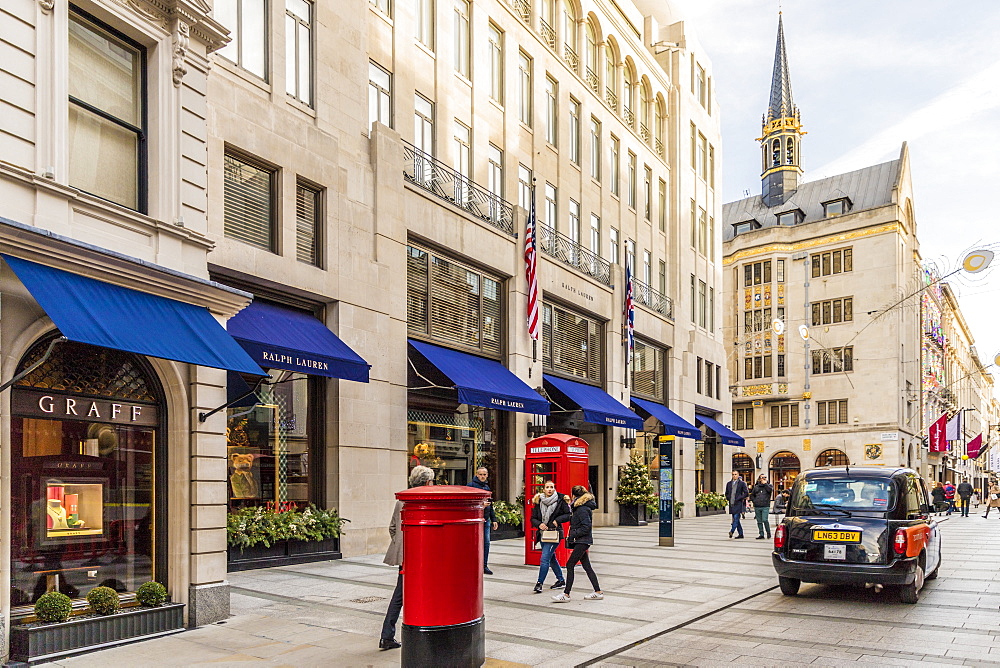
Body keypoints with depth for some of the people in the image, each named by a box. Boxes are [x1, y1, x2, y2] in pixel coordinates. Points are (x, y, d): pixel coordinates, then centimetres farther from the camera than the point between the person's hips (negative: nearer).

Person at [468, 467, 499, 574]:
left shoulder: (487, 487, 18)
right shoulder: (471, 486, -5)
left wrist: (494, 519, 20)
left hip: (486, 519, 7)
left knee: (486, 542, 6)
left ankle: (484, 566, 14)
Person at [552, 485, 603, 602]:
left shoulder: (582, 509, -17)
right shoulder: (582, 507, 14)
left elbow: (587, 527, -22)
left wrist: (573, 535, -17)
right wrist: (572, 536, 13)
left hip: (582, 541, -10)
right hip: (582, 541, 10)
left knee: (570, 565, -8)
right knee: (587, 566, 12)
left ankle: (566, 594, -6)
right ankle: (598, 592, 16)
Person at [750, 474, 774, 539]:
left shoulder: (769, 485, 8)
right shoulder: (756, 487, 14)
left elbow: (770, 490, -15)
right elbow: (751, 495, 21)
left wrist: (765, 483, -7)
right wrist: (754, 501, 5)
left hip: (765, 507, -4)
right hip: (757, 507, 4)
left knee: (764, 520, -14)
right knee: (759, 521, 6)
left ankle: (768, 533, 1)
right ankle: (761, 535, 12)